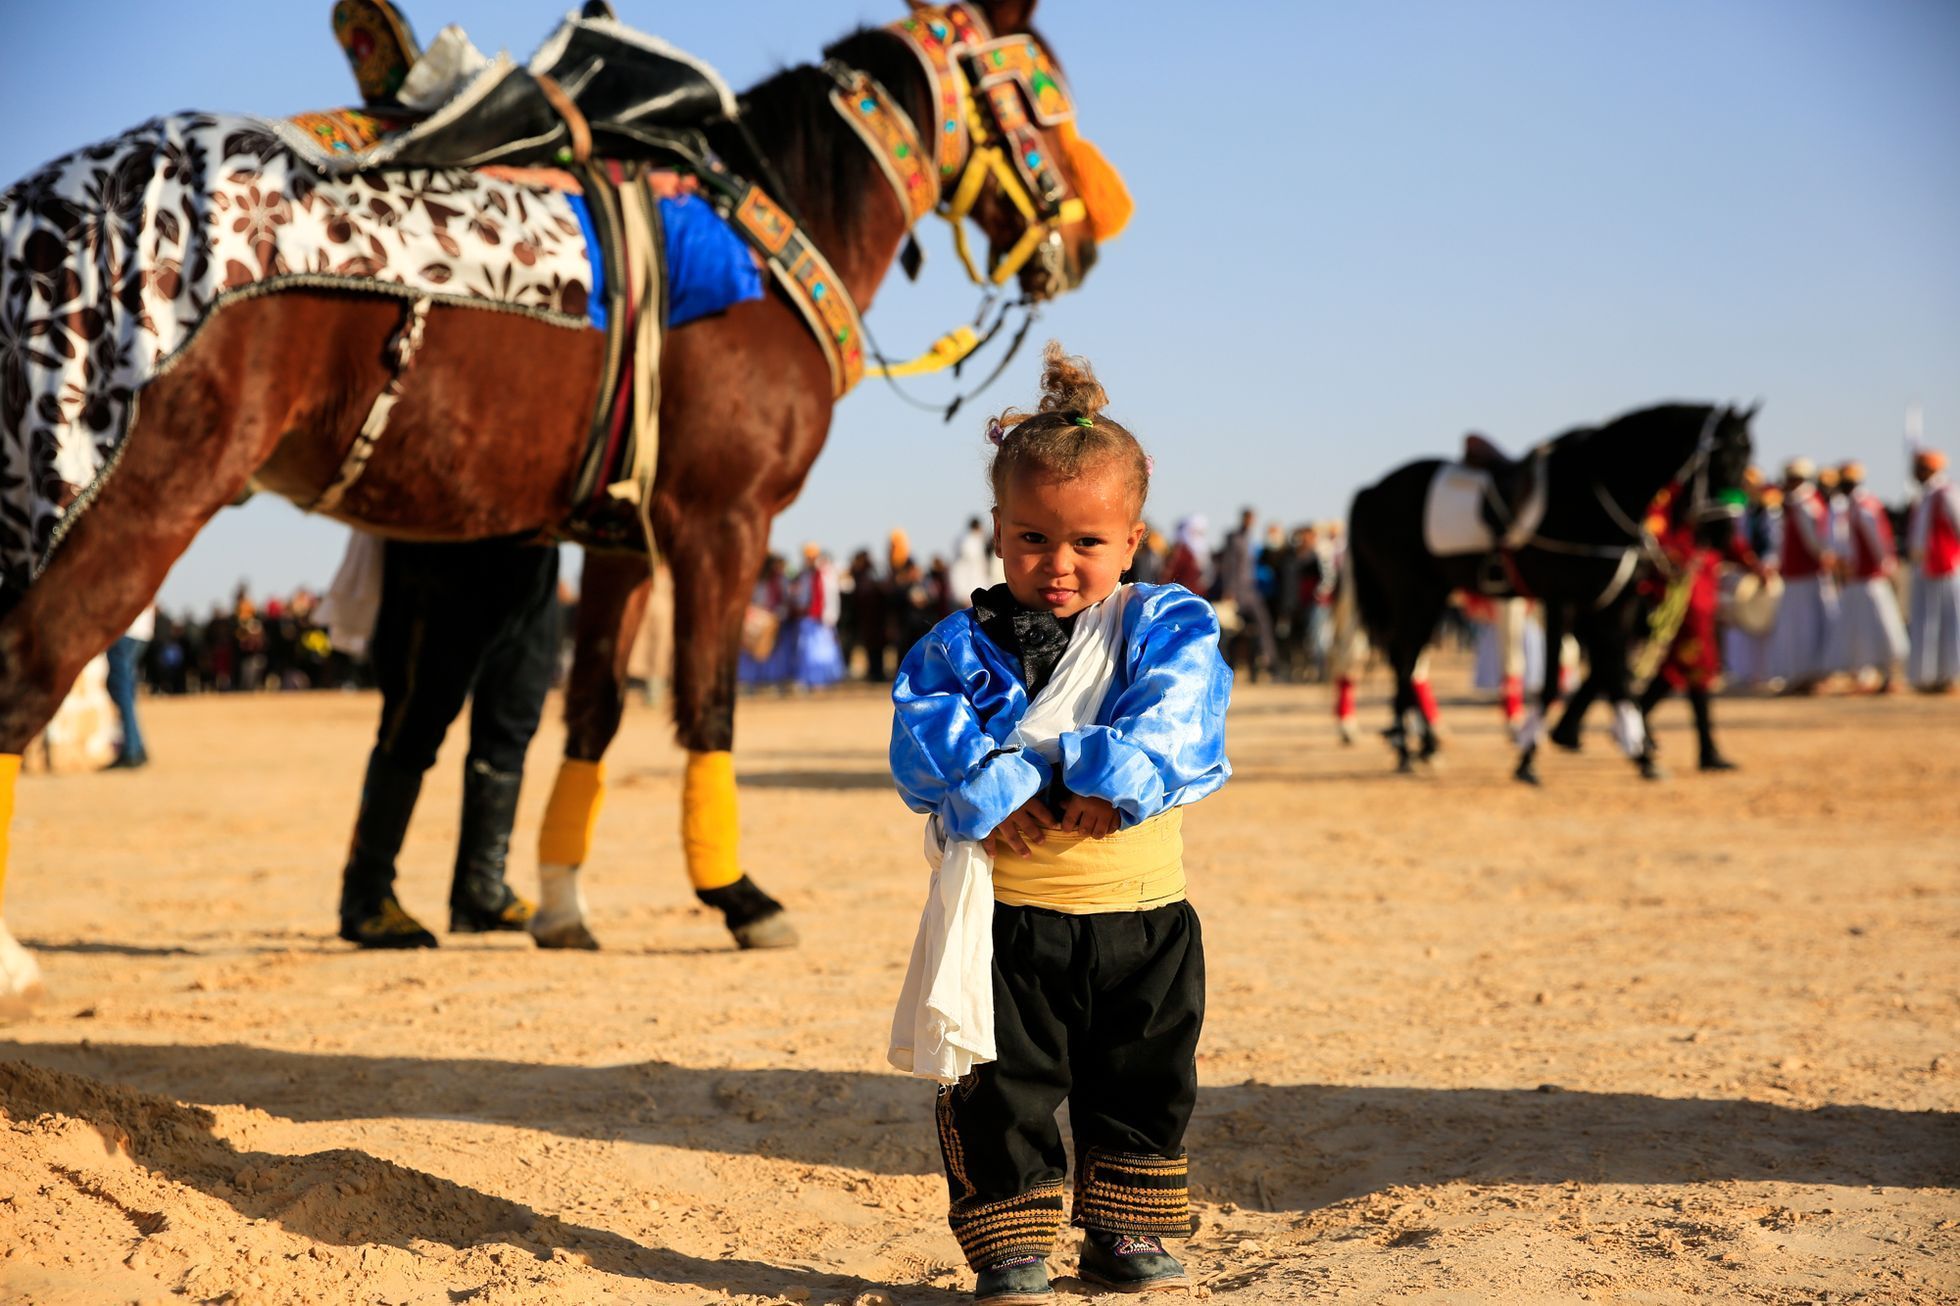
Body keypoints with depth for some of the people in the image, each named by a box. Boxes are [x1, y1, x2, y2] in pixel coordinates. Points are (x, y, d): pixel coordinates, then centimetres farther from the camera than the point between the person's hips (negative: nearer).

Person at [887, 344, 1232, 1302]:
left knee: (1145, 1083, 14)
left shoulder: (1165, 628, 1)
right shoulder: (963, 646, 1)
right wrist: (999, 789, -26)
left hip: (1142, 914, 1)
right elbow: (925, 731, -12)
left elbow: (1176, 715, -15)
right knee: (1001, 1090, 3)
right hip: (1008, 922, -1)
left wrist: (1110, 781, -29)